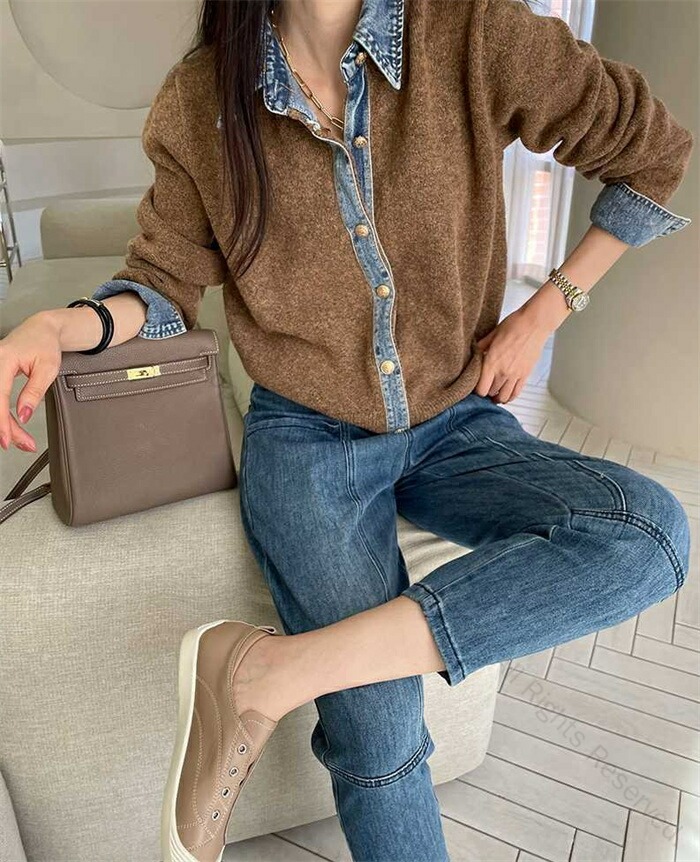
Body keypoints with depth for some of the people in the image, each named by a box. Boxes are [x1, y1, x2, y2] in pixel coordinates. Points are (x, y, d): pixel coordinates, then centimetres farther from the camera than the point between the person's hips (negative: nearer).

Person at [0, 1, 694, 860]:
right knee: (379, 737, -15)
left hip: (454, 424, 2)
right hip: (308, 439, -1)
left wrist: (544, 311, 0)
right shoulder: (199, 102, -3)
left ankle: (270, 671, -22)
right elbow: (166, 280, 6)